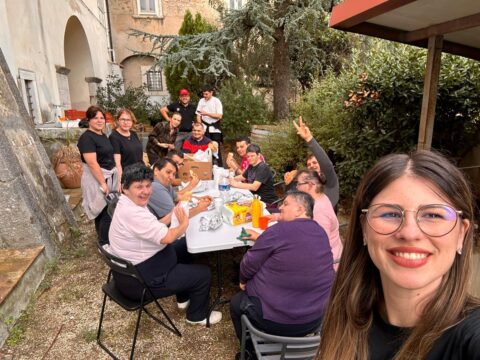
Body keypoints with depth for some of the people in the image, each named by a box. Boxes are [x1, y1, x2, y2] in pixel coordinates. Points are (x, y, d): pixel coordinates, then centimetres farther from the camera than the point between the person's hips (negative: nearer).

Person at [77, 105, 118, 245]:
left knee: (104, 211, 18)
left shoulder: (103, 135, 11)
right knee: (107, 212, -5)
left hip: (109, 176, 9)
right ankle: (105, 245, 8)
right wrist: (103, 183, -24)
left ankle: (104, 241, 32)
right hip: (97, 179, -9)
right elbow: (92, 163, -23)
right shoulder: (87, 137, -16)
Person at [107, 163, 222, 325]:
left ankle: (184, 298, 40)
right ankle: (197, 316, 27)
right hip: (139, 280, -10)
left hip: (131, 269, 11)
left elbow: (155, 227, 7)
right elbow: (166, 237, -32)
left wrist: (181, 214, -4)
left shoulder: (130, 204, 2)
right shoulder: (132, 213, -31)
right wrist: (184, 224, -14)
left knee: (183, 248, 26)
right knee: (203, 274, 0)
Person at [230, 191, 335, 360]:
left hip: (277, 321, -7)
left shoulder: (279, 230, -21)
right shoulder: (321, 232, 1)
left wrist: (243, 281, 9)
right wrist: (261, 239, 18)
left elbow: (248, 265, -11)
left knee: (237, 302, 21)